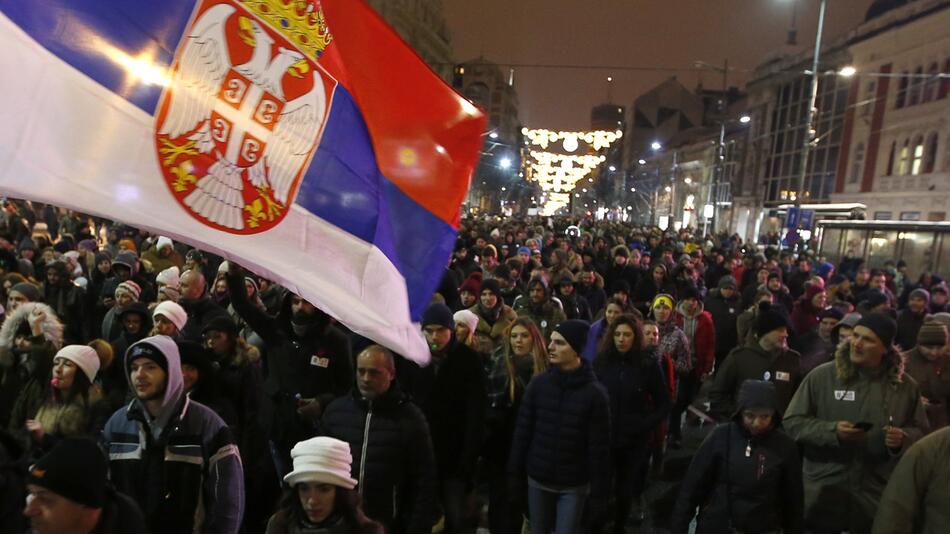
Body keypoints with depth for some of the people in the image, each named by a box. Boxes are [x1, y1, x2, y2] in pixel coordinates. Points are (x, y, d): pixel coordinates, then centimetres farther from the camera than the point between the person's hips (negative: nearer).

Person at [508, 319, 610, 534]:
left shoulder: (594, 393, -13)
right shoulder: (538, 384, -5)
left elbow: (599, 449, -10)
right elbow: (522, 432, 0)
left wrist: (598, 495, -9)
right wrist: (515, 475, 0)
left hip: (574, 486, -3)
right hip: (537, 481, 3)